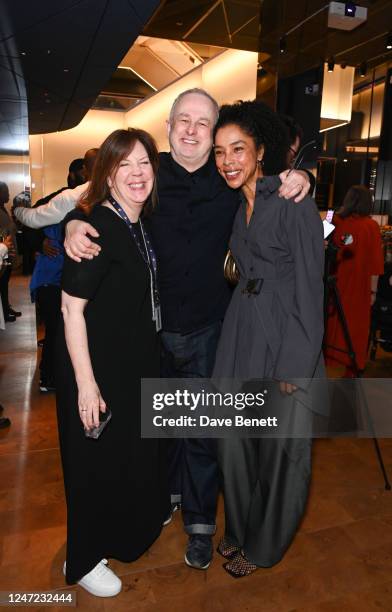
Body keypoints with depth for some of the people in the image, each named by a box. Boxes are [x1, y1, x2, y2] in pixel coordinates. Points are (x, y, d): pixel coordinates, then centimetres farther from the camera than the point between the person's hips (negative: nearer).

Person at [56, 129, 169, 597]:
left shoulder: (140, 225, 4)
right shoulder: (97, 227, -22)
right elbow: (71, 308, -24)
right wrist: (86, 383, -24)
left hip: (137, 364, 9)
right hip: (98, 369, -8)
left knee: (135, 452, 25)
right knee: (97, 464, 9)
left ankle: (128, 532, 53)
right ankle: (83, 561, 36)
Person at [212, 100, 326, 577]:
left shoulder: (294, 202, -11)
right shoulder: (235, 207, 11)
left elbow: (310, 287, -14)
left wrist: (295, 364, -16)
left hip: (285, 338, -6)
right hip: (240, 332, 7)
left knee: (280, 447, 9)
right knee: (234, 438, 15)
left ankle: (263, 545, 33)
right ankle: (239, 528, 40)